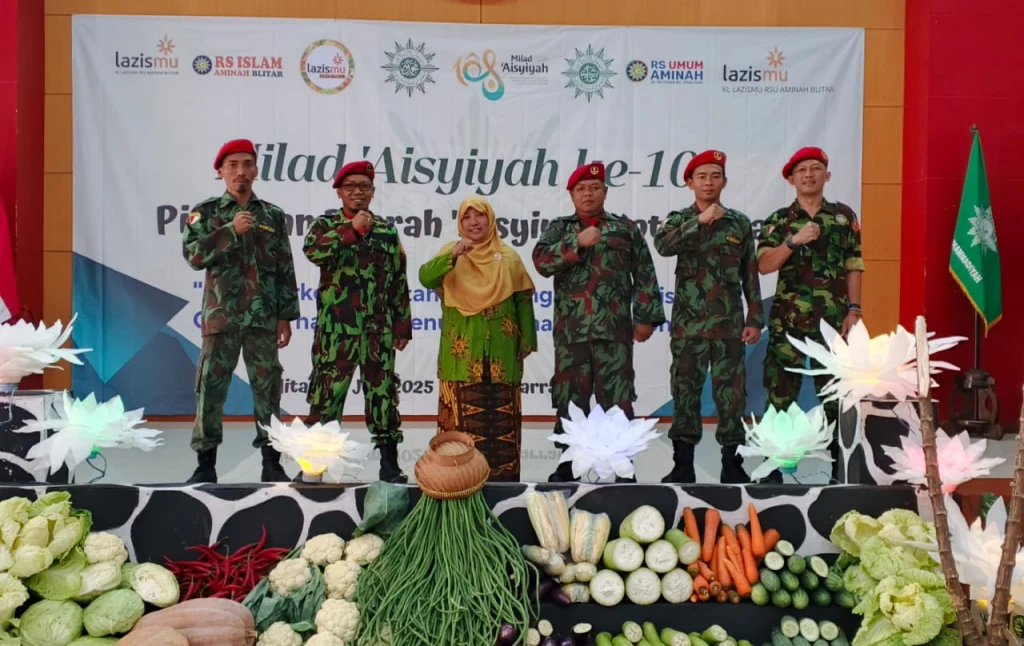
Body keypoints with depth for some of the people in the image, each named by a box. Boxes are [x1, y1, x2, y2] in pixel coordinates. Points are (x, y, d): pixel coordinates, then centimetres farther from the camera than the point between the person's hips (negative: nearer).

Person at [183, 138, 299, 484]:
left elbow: (285, 271, 8)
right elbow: (193, 255, -8)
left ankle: (272, 462, 13)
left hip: (263, 318, 1)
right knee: (211, 387, 1)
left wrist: (286, 317, 2)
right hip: (221, 316, -1)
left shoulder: (273, 216, 9)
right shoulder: (205, 211, 6)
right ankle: (206, 463, 11)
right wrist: (231, 231, -16)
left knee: (267, 388, 4)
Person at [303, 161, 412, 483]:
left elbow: (399, 282, 11)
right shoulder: (326, 225, 7)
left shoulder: (387, 231, 12)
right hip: (336, 327, -2)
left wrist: (402, 325, 6)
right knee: (328, 390, 0)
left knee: (382, 391, 4)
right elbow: (313, 251, -17)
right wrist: (351, 229, -16)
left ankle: (389, 462, 12)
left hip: (379, 329, 2)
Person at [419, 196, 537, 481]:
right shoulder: (451, 253, 5)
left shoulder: (508, 257, 7)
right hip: (462, 351, -1)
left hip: (500, 353, 1)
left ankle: (502, 474, 11)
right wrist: (453, 256, -28)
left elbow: (523, 300, 7)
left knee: (501, 412, 3)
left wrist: (527, 341, 2)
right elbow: (425, 278, -14)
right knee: (463, 411, -2)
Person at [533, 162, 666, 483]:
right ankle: (569, 462, 17)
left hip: (615, 330, -1)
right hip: (571, 331, 1)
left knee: (616, 398, 0)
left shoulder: (626, 229, 10)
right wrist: (577, 242, -15)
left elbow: (645, 276, 8)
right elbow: (542, 261, -7)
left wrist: (646, 317, 2)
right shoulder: (559, 230, 12)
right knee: (570, 398, 6)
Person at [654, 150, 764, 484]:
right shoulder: (679, 220, 5)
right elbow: (663, 245, -18)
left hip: (729, 325, 1)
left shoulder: (740, 223, 8)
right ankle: (683, 466, 12)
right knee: (685, 392, 3)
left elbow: (751, 275, 7)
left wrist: (755, 319, 2)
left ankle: (732, 465, 14)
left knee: (731, 393, 3)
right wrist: (699, 221, -25)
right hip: (688, 325, 0)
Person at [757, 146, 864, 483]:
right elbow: (764, 265, -5)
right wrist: (794, 240, -17)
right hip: (788, 319, 0)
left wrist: (854, 310, -2)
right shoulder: (778, 220, 6)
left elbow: (854, 267, 6)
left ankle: (840, 466, 16)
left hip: (833, 319, 1)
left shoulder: (844, 216, 8)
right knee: (781, 392, 1)